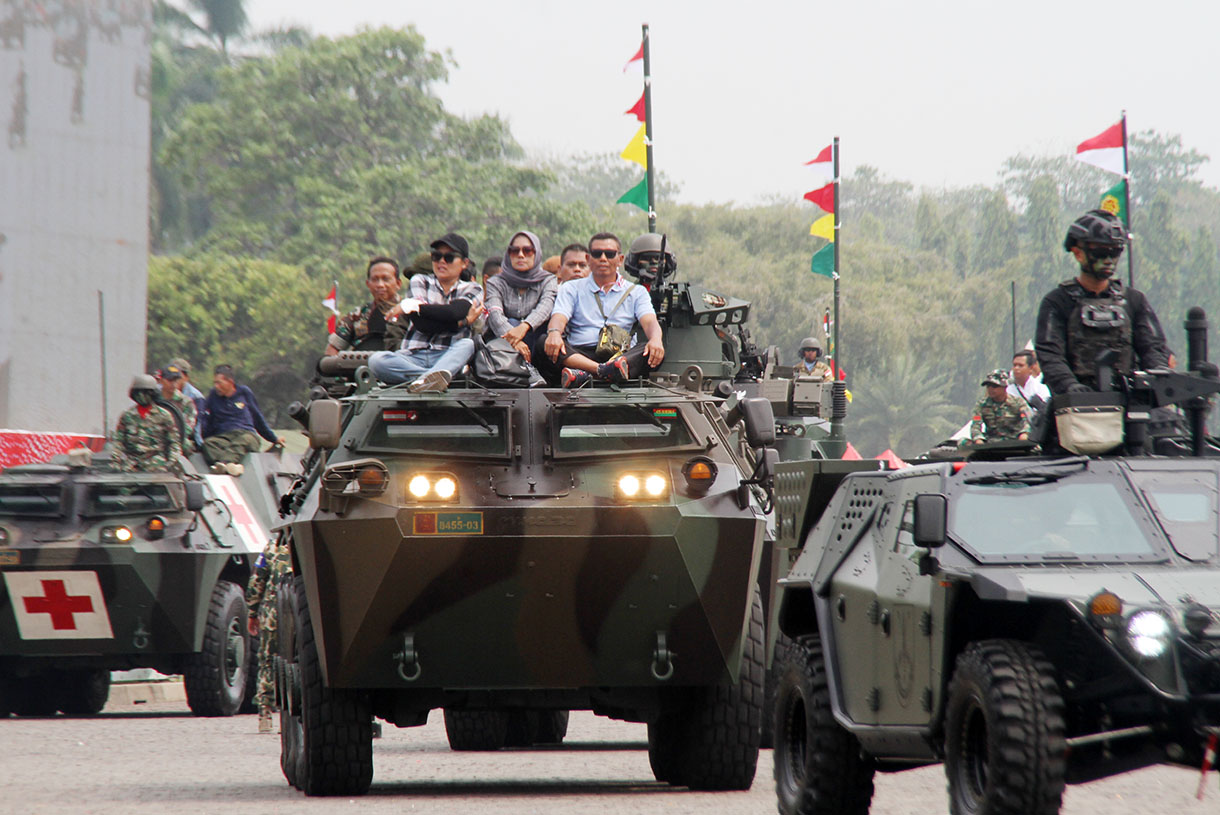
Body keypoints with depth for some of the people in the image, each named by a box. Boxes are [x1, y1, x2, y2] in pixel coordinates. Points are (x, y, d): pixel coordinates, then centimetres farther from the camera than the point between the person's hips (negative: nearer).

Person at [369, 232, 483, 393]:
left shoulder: (471, 289, 13)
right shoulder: (420, 282, 15)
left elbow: (454, 312, -12)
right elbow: (422, 325, -4)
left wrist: (411, 306, -9)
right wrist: (462, 321, -9)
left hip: (449, 356, -1)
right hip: (414, 357, 1)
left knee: (467, 344, -33)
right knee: (376, 360, -28)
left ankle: (430, 377, -62)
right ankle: (438, 377, -47)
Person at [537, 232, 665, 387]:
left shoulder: (636, 292, 19)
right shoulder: (571, 289, 18)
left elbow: (649, 321, 3)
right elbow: (559, 318, 1)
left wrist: (655, 339, -22)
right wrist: (554, 333, -25)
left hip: (621, 354, 0)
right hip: (578, 353, 0)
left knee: (655, 351, -30)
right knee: (542, 345, -28)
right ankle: (603, 370, -49)